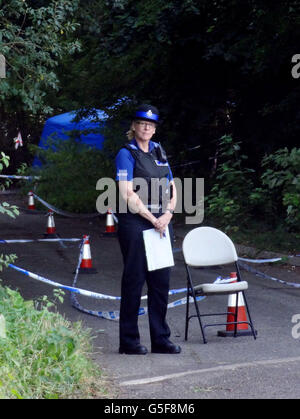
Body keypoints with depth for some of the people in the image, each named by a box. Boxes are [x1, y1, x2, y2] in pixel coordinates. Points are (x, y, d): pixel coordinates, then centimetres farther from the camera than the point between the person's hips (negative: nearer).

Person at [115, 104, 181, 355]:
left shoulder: (159, 152, 15)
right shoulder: (127, 154, -4)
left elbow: (172, 188, 15)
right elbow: (127, 195, -13)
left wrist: (168, 215, -2)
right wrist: (152, 219, -13)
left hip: (161, 223, 6)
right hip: (135, 222, -6)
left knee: (161, 280, 7)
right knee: (134, 279, -3)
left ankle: (161, 339, 14)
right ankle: (129, 341, 5)